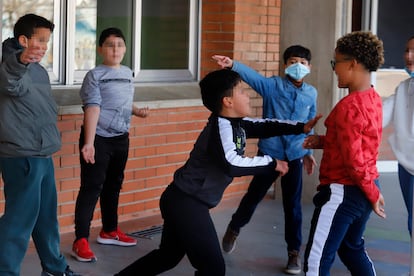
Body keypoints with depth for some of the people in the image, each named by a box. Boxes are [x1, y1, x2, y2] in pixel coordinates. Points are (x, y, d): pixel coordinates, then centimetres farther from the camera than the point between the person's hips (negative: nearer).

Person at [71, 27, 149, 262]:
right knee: (91, 187, -8)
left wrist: (137, 111, 2)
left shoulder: (128, 73, 9)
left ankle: (110, 231, 35)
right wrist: (88, 143, -29)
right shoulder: (95, 75, -11)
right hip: (99, 138, -7)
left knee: (114, 185, 18)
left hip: (121, 138, 7)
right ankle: (81, 241, -6)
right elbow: (92, 108, -21)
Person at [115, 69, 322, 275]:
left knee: (168, 255, 27)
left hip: (182, 201, 10)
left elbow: (263, 126, 19)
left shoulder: (235, 123, 6)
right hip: (187, 203, -10)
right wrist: (271, 163, -26)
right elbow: (232, 165, -36)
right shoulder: (221, 126, -21)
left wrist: (301, 127, 10)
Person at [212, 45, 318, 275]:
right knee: (254, 195, 10)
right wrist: (233, 65, -43)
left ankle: (294, 252, 16)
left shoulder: (311, 93, 3)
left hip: (294, 155, 2)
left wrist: (308, 152, 17)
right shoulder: (273, 85, -8)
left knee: (293, 205, 4)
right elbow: (253, 76, -26)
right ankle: (234, 228, 38)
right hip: (269, 152, -2)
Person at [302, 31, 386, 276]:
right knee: (352, 248, 26)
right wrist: (323, 141, 3)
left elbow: (354, 160, -22)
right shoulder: (373, 98, 6)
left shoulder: (348, 106, -22)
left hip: (342, 191, -10)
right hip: (363, 189, 10)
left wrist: (373, 194, -11)